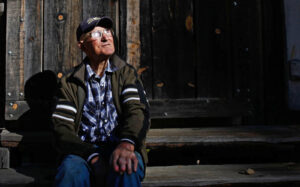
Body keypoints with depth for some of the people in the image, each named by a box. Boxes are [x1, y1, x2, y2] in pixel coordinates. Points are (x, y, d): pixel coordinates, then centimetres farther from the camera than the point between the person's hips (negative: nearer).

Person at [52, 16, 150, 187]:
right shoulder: (70, 83, 12)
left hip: (121, 148, 0)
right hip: (84, 152, 0)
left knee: (125, 169, -36)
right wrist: (93, 157, -17)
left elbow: (138, 110, -5)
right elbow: (62, 130, 2)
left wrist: (126, 144, -28)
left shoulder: (126, 73, 13)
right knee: (71, 170, -34)